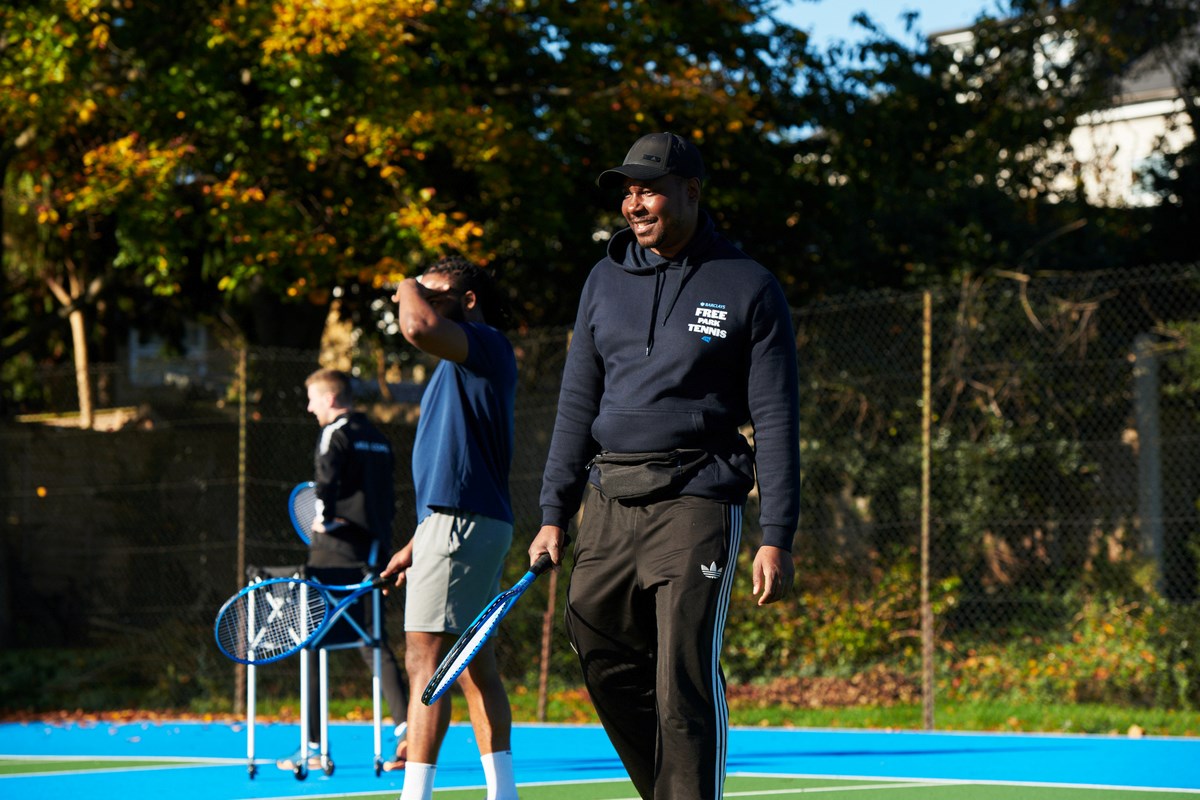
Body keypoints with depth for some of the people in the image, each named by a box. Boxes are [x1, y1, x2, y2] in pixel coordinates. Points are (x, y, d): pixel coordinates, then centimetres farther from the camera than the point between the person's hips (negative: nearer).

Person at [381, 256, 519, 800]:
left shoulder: (487, 344, -7)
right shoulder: (459, 365, 23)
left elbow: (419, 328, -29)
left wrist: (410, 289, -6)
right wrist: (416, 546, 23)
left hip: (460, 524, -11)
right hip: (456, 524, 11)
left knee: (426, 658, -14)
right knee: (475, 664, 10)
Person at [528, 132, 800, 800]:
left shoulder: (748, 287, 0)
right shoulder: (606, 281, 14)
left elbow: (776, 419, -2)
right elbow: (578, 404, 17)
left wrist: (777, 539, -9)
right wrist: (555, 514, 10)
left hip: (695, 501, -5)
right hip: (610, 500, 5)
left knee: (684, 681, -11)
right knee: (608, 668, 5)